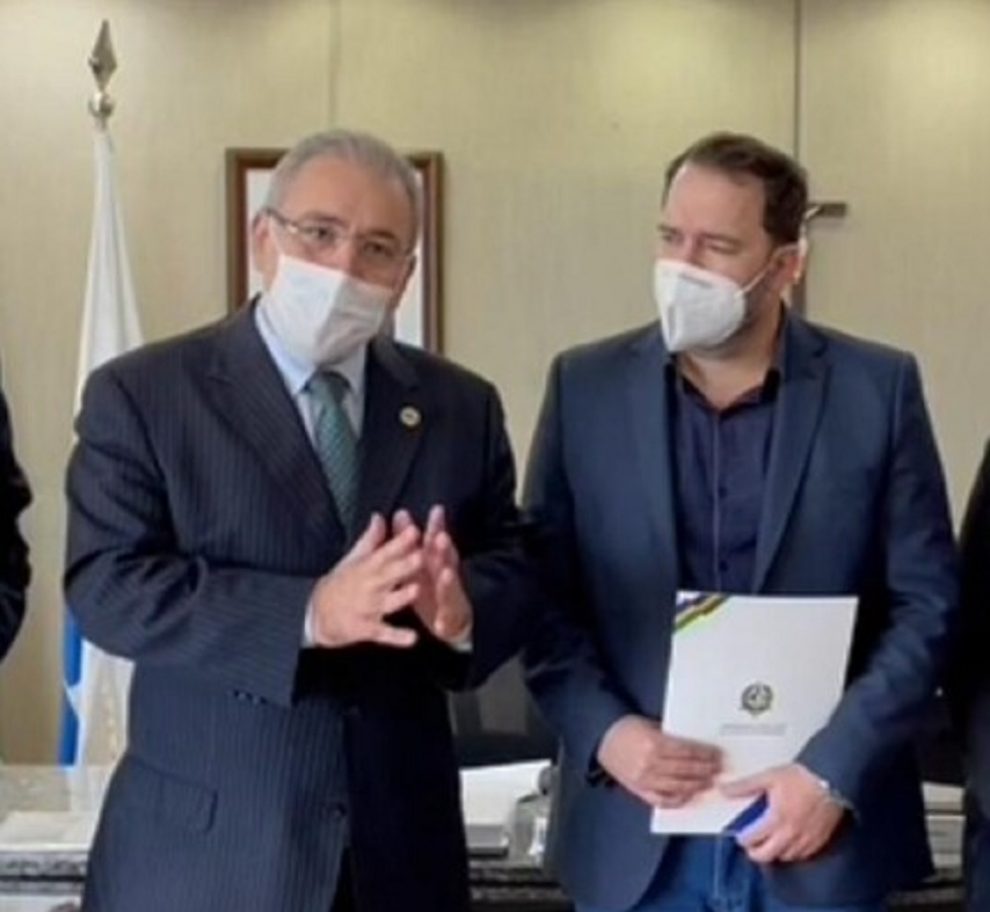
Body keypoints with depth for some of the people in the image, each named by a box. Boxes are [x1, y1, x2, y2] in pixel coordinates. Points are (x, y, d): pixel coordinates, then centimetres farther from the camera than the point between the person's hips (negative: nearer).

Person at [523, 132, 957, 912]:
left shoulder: (878, 389, -3)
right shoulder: (585, 386, 1)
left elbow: (927, 604, -3)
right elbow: (542, 596, 3)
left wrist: (834, 771, -12)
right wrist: (605, 733, -11)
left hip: (823, 824, -1)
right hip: (636, 829, 1)